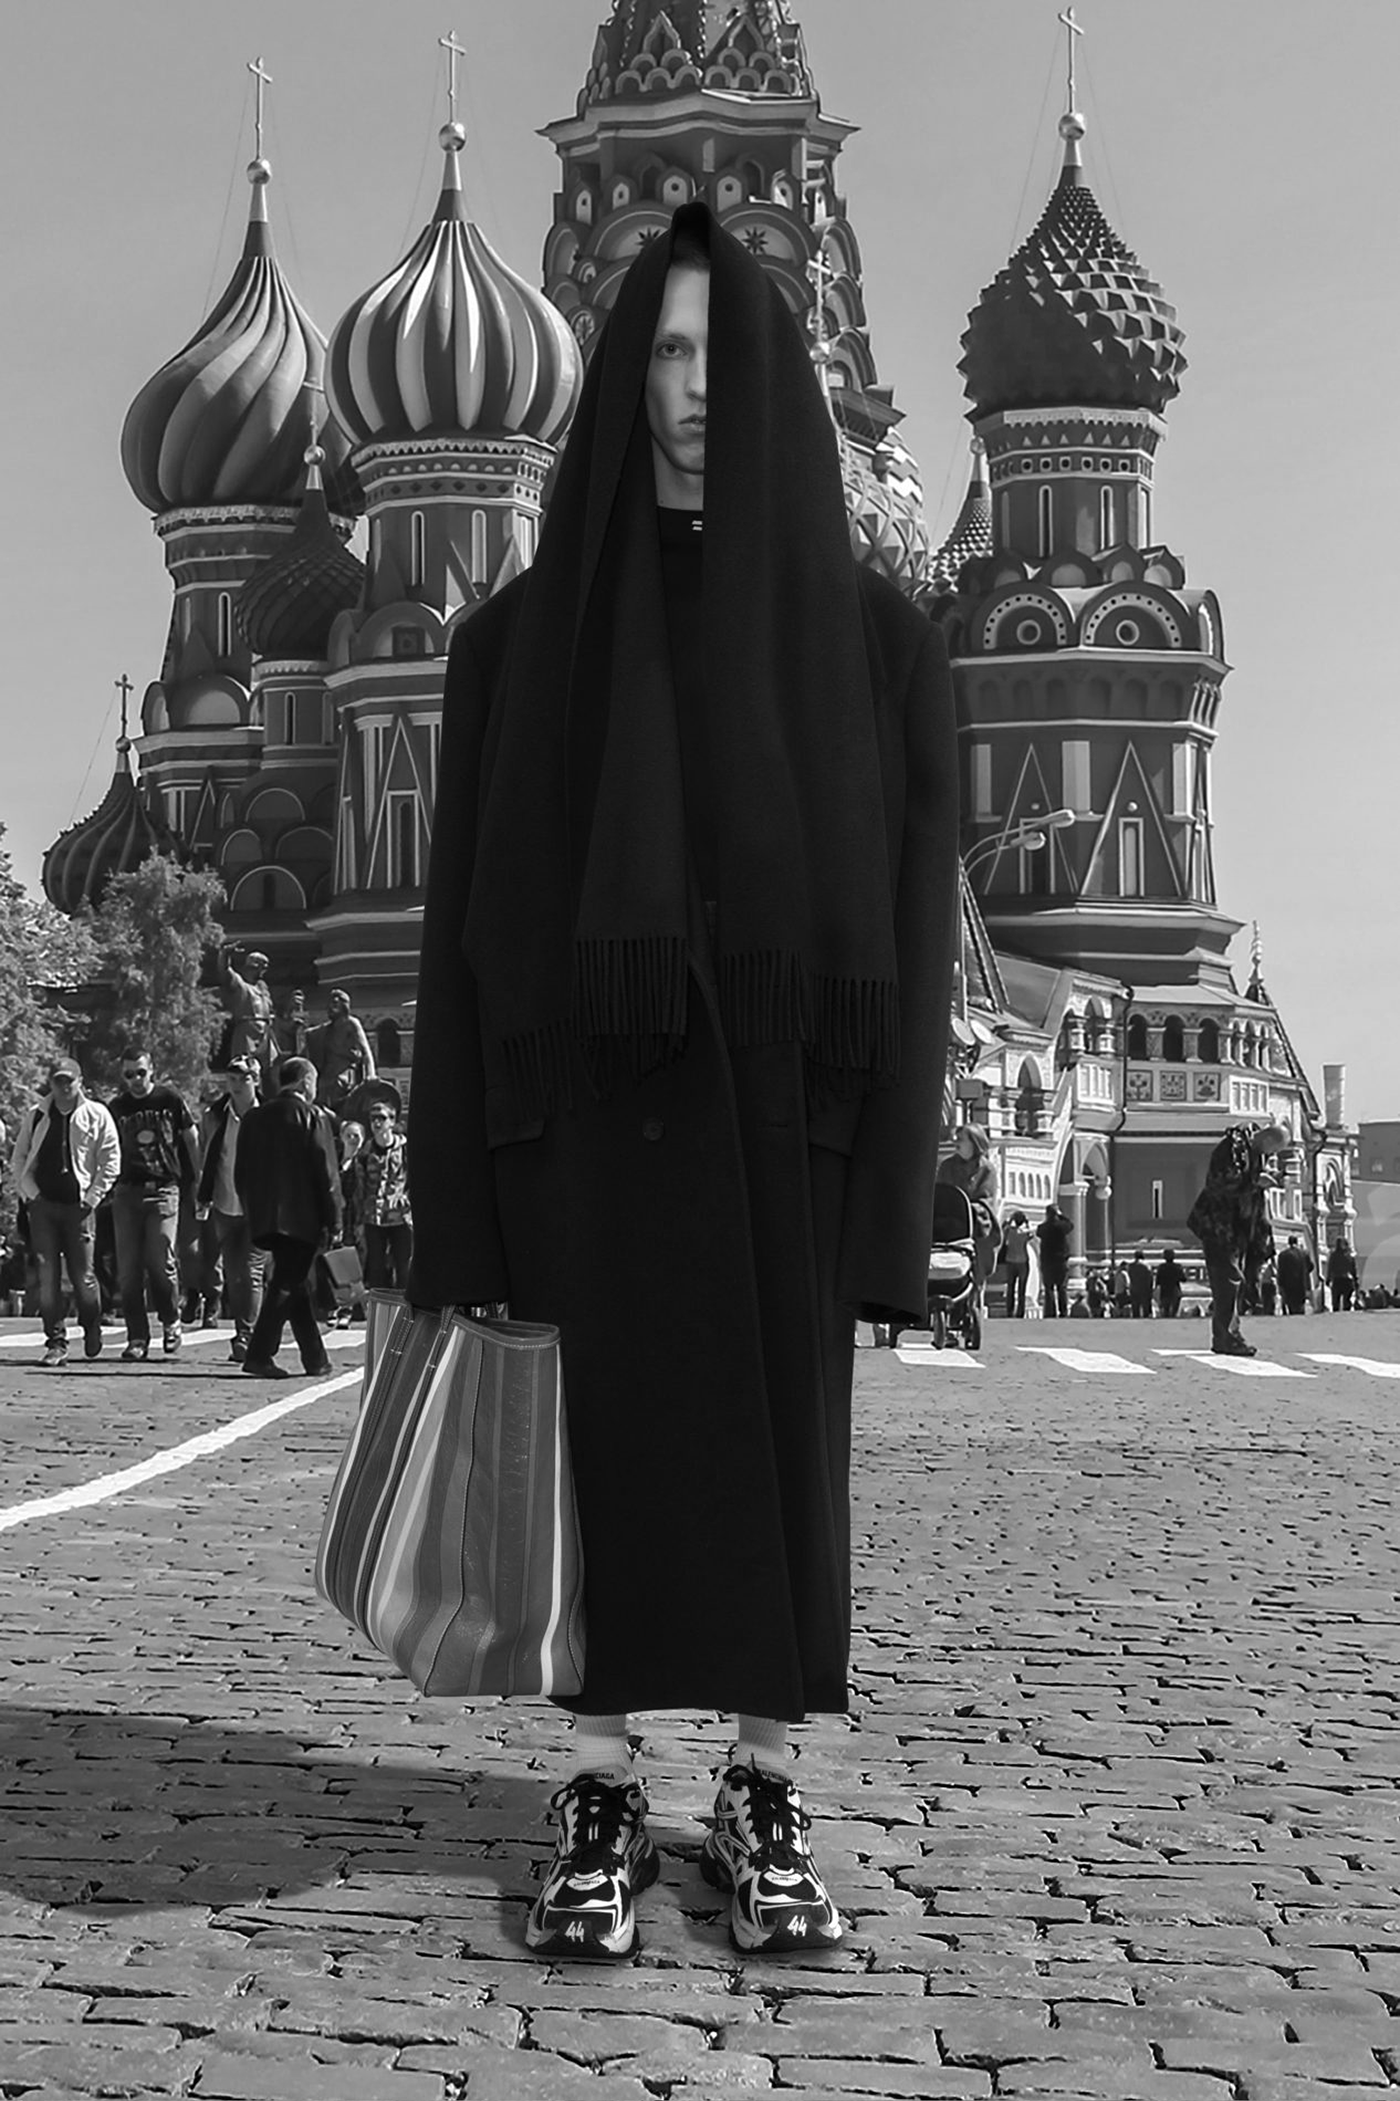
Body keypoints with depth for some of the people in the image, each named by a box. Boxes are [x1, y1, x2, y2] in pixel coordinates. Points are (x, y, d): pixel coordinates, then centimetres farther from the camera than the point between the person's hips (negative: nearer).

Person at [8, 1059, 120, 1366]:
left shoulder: (97, 1116, 1)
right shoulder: (35, 1117, 9)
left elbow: (111, 1160, 0)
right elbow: (18, 1159, 14)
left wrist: (92, 1198, -6)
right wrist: (28, 1192, 2)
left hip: (77, 1205, -2)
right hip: (42, 1205, 2)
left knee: (82, 1275, -1)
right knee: (47, 1276, -3)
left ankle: (92, 1329, 24)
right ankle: (56, 1342, 2)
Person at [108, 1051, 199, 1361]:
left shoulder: (170, 1100, 3)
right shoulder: (117, 1107, 9)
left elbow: (192, 1139, 10)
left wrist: (201, 1183, 10)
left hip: (163, 1188, -3)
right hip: (127, 1192, 3)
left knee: (161, 1261, -12)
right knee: (128, 1269, -1)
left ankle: (171, 1320, 13)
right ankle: (137, 1338, 5)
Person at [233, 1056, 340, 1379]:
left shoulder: (253, 1118, 10)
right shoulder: (313, 1117, -6)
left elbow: (241, 1174, 12)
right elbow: (327, 1174, -8)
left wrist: (254, 1213, 19)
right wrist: (334, 1222, -4)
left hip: (264, 1219, 6)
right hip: (302, 1219, -6)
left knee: (295, 1284, 15)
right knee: (287, 1286, -5)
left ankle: (315, 1357, 20)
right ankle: (259, 1354, -13)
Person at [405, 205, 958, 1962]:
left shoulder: (874, 642, 4)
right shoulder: (523, 634, 4)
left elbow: (914, 914, 1)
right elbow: (471, 911, 2)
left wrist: (889, 1187, -7)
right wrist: (465, 1195, -3)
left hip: (784, 1103, 0)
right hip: (595, 1102, 0)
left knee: (784, 1441, 4)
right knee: (598, 1438, 1)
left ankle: (765, 1800, 15)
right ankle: (601, 1805, 13)